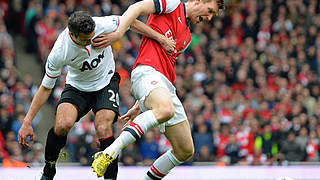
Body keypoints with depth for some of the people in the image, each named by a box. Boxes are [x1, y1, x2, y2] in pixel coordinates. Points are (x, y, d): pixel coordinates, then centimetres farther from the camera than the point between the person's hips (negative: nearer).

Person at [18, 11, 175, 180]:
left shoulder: (101, 25, -29)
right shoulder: (59, 52, -28)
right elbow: (45, 87, -16)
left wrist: (161, 39, -9)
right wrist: (27, 122, -17)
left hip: (106, 83, 1)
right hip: (77, 87, -1)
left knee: (103, 128, -24)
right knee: (62, 125, -26)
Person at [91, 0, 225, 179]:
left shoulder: (187, 37, 31)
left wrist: (139, 106, 23)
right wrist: (118, 33, -25)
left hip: (167, 87, 9)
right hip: (147, 71, -9)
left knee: (185, 151, 4)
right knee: (165, 110, -40)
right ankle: (109, 153, -40)